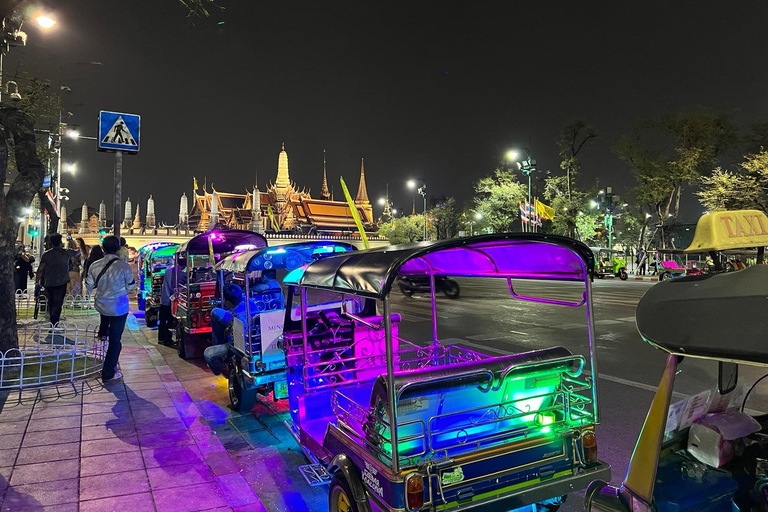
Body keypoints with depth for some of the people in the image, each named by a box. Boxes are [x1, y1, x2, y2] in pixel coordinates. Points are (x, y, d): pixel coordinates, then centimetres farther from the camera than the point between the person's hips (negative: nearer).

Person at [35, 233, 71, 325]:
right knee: (58, 304, -4)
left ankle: (53, 323, 32)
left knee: (51, 303, 18)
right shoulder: (66, 253, -5)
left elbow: (40, 269, -4)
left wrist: (37, 282, 0)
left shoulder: (46, 254, -2)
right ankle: (54, 325, -12)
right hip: (61, 283, -3)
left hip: (48, 283, 3)